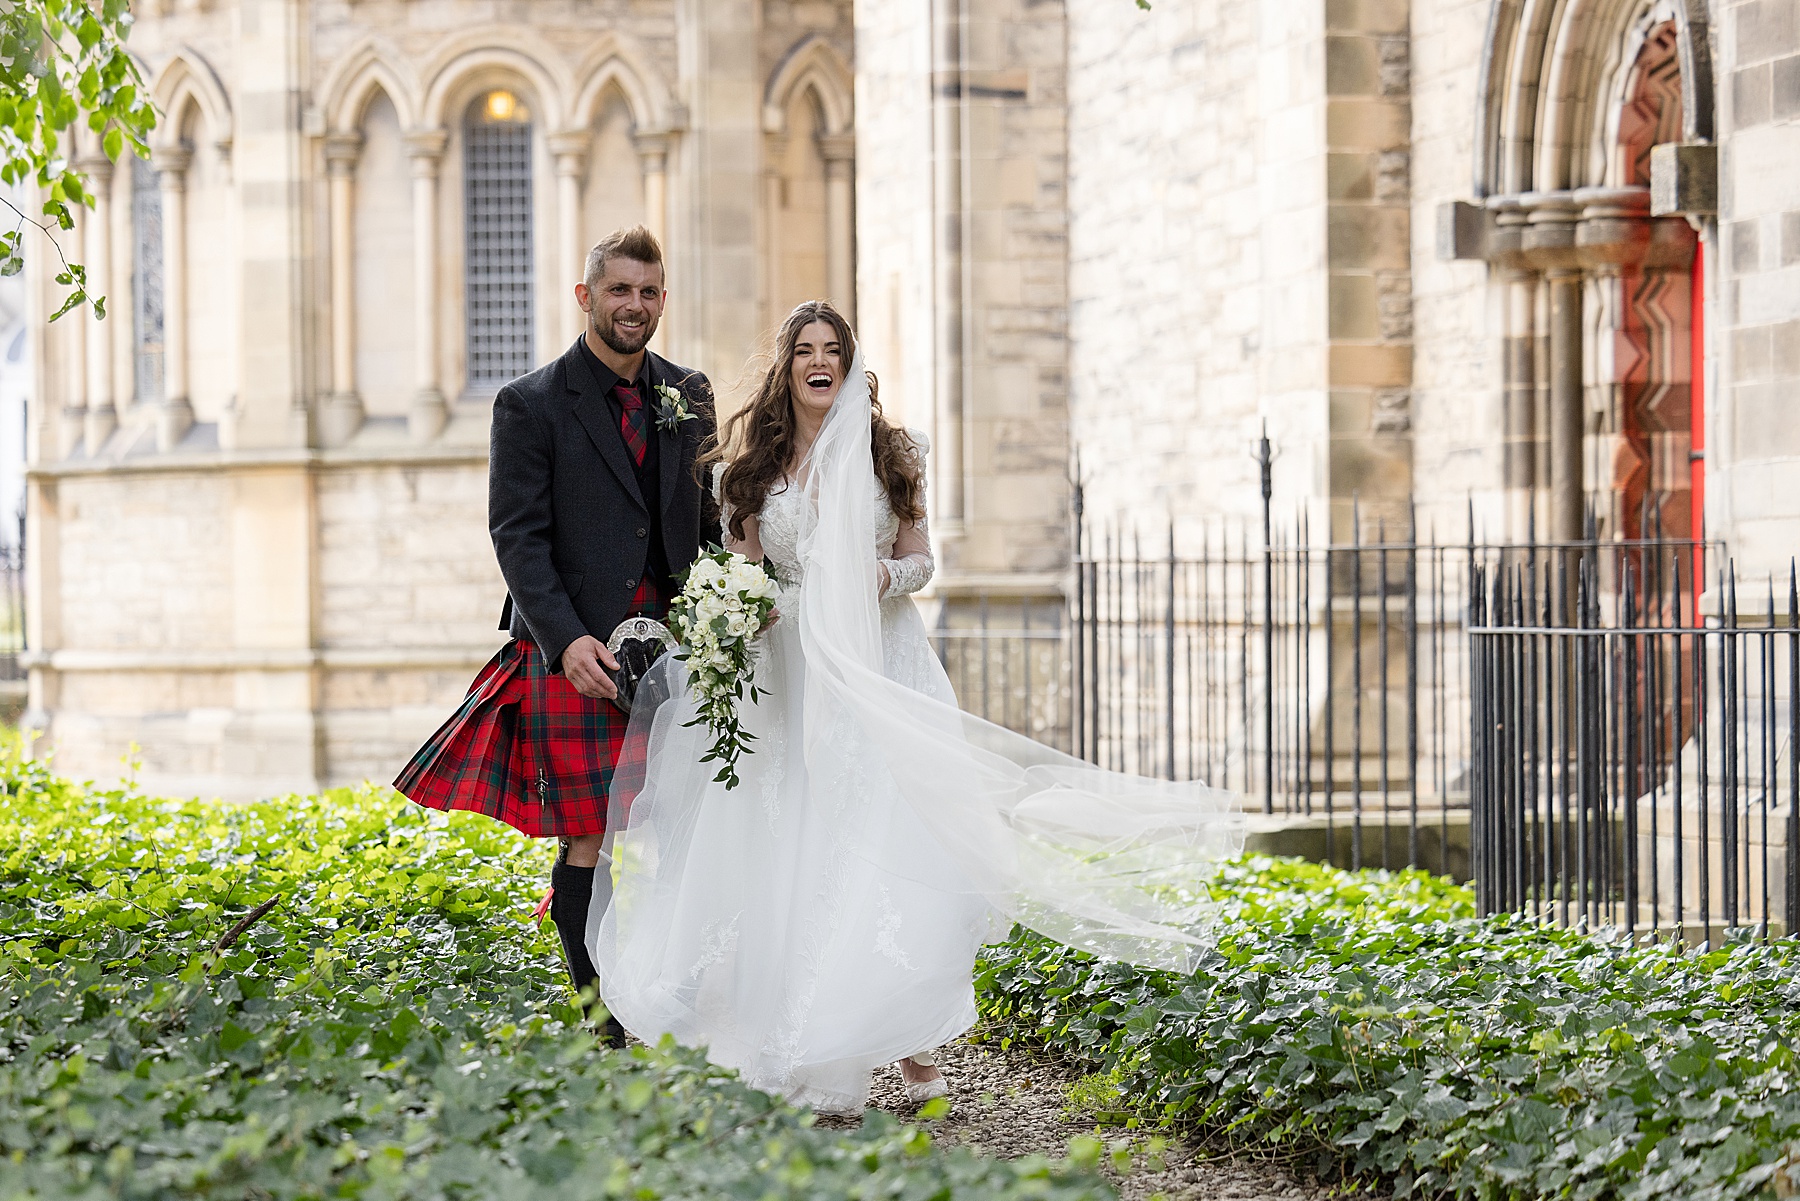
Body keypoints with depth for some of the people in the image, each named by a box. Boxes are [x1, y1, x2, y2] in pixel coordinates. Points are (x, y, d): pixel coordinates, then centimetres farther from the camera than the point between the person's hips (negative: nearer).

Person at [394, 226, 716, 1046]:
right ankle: (609, 1028, 3)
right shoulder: (531, 405, -2)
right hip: (574, 652, -4)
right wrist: (567, 638, -18)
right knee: (591, 839, -5)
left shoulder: (687, 396, 13)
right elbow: (517, 537, -6)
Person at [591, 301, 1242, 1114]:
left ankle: (914, 1042, -2)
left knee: (902, 843, -12)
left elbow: (920, 560, 9)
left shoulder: (889, 453, 7)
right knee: (800, 856, -5)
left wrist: (886, 576, -12)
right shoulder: (749, 466, 7)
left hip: (884, 671, 0)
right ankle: (820, 1063, 0)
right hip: (792, 677, 0)